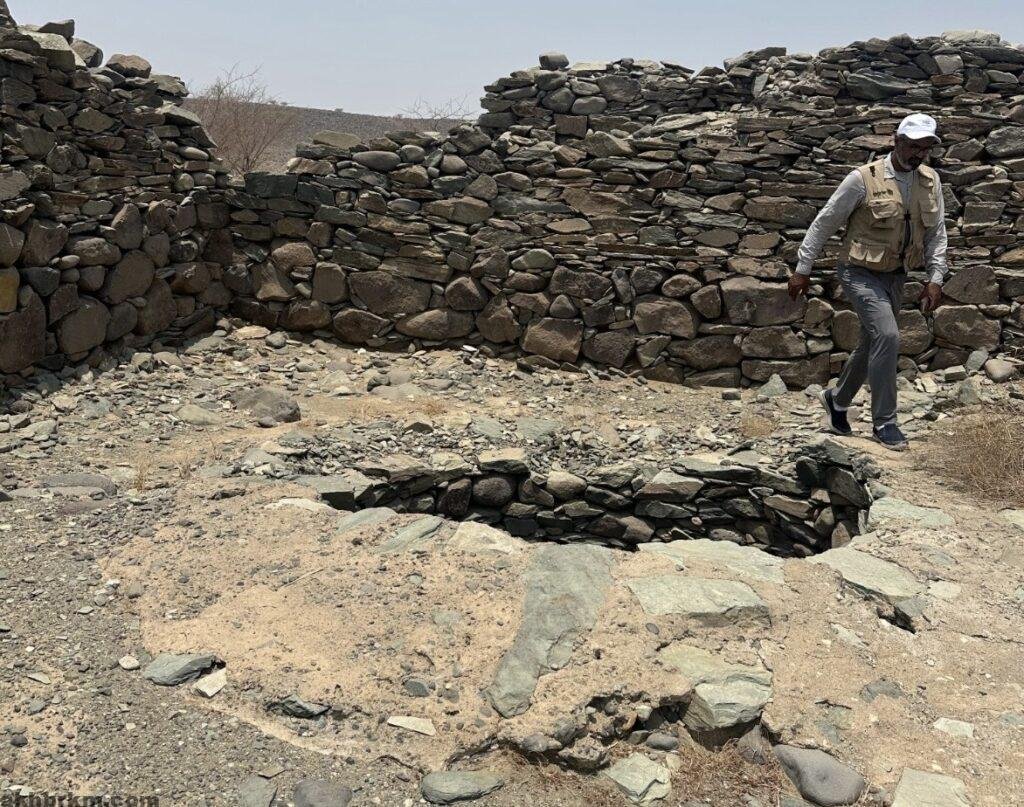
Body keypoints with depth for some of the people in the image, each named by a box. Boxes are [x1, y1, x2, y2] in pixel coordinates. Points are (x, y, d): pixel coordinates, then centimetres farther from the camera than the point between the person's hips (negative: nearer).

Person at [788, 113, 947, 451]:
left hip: (895, 276, 7)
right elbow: (824, 222, -9)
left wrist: (935, 278, -3)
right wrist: (802, 269, -7)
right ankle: (884, 422, -9)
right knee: (887, 336, -21)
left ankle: (837, 399, 38)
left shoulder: (930, 182, 2)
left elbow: (936, 233, 7)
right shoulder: (863, 179, -14)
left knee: (874, 343, 14)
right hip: (860, 273, -6)